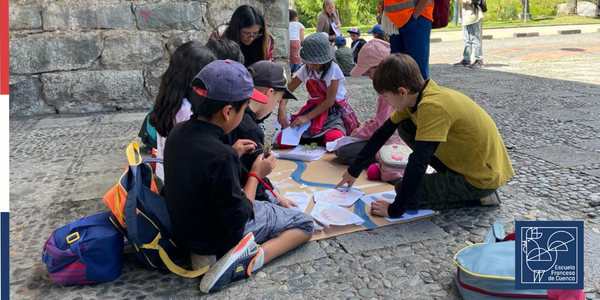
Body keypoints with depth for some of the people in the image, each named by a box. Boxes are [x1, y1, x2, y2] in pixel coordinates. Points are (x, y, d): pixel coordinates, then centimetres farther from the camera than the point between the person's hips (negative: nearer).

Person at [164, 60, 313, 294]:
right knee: (304, 223, 8)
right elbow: (239, 219, -23)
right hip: (221, 236, -7)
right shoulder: (220, 156, -34)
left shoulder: (178, 132, -10)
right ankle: (250, 259, -11)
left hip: (187, 229, 7)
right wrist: (256, 174, -11)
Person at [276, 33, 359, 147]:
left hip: (334, 111, -4)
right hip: (314, 109, 4)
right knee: (282, 140, -15)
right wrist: (281, 108, -20)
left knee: (333, 138, -39)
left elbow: (330, 100, -18)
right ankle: (320, 139, 6)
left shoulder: (333, 69, -15)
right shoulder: (305, 69, -2)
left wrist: (307, 117, -24)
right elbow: (288, 89, 1)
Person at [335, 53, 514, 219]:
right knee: (405, 127, 6)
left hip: (483, 176, -9)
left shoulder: (432, 106, -30)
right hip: (469, 160, 9)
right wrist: (354, 170, 14)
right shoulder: (415, 96, -2)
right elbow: (383, 133, 9)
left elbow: (417, 163, -31)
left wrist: (395, 209, -22)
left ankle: (478, 197, -2)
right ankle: (451, 177, 9)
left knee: (407, 193, -12)